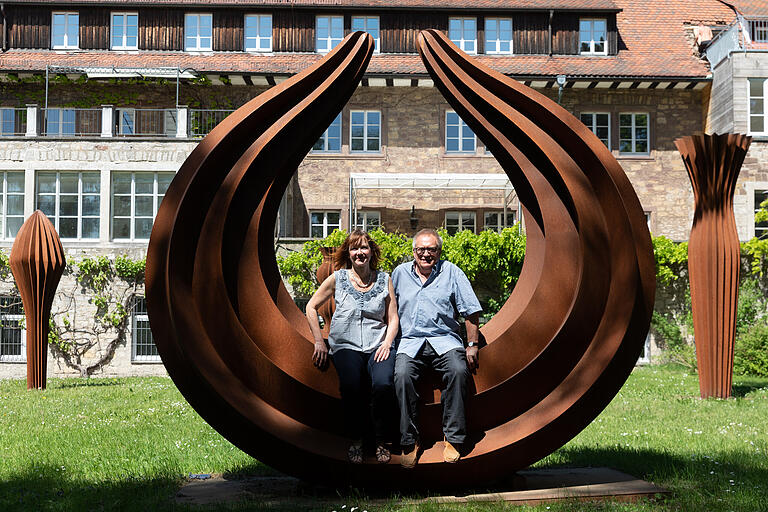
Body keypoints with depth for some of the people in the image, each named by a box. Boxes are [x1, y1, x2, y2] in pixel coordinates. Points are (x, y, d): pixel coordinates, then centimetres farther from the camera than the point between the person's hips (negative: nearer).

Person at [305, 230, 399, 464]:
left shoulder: (384, 279, 9)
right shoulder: (338, 278, 6)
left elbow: (393, 318, 11)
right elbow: (311, 307, 14)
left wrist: (387, 343, -6)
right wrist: (319, 342, 7)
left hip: (377, 346, 1)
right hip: (346, 346, 0)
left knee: (383, 384, -30)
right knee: (351, 385, -31)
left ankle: (381, 442, -10)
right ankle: (356, 440, -9)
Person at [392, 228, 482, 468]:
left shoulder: (451, 272, 8)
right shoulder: (400, 273, 15)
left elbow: (471, 310, 6)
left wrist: (472, 345, -1)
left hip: (444, 340, -1)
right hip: (410, 342, 1)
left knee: (458, 370, -32)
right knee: (402, 375, -30)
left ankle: (453, 438, -22)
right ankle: (409, 441, -20)